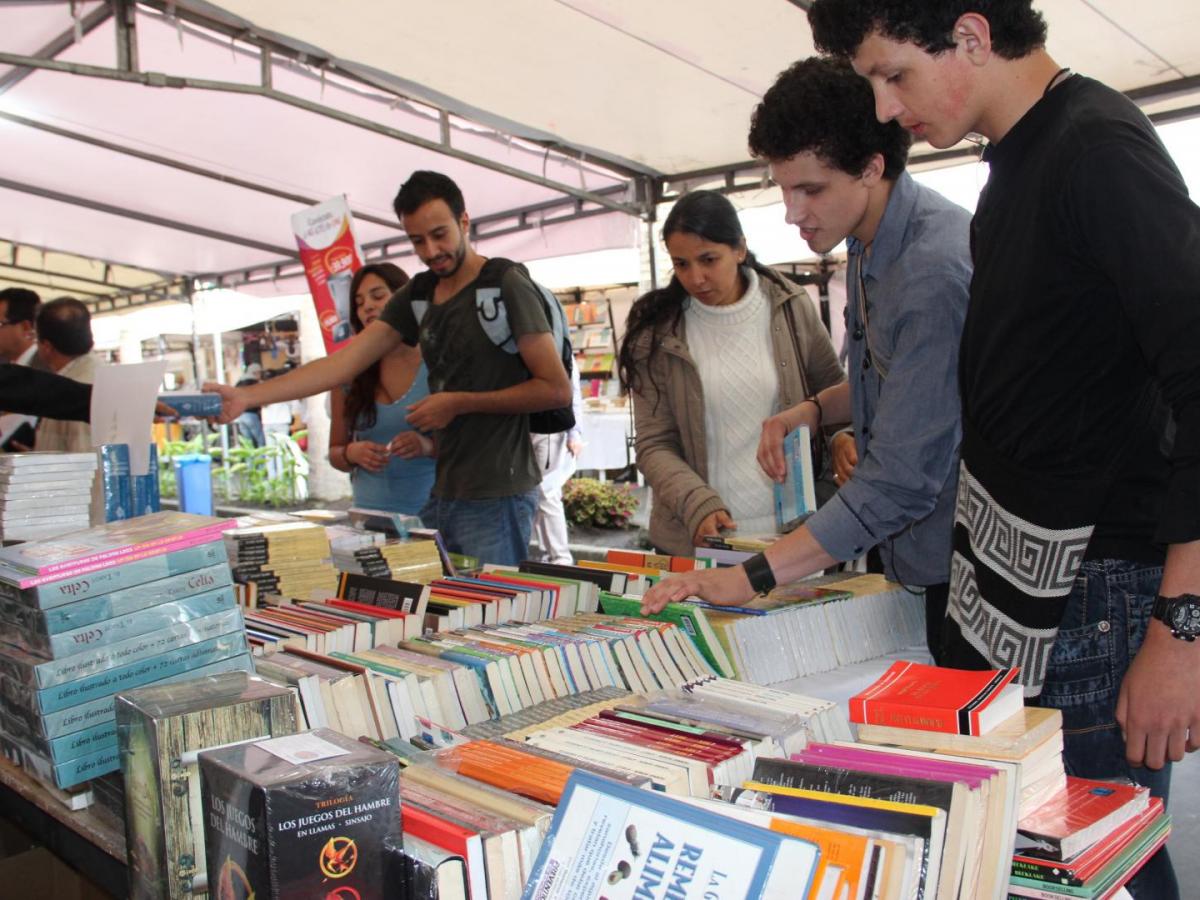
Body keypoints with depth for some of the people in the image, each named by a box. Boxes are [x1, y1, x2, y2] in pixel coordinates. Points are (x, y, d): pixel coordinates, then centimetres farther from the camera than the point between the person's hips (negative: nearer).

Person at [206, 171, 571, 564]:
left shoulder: (507, 284, -8)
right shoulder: (416, 296, 12)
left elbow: (557, 389, -11)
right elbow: (344, 361, 3)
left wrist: (459, 403, -13)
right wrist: (246, 396, -7)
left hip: (495, 498, -6)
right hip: (440, 494, 7)